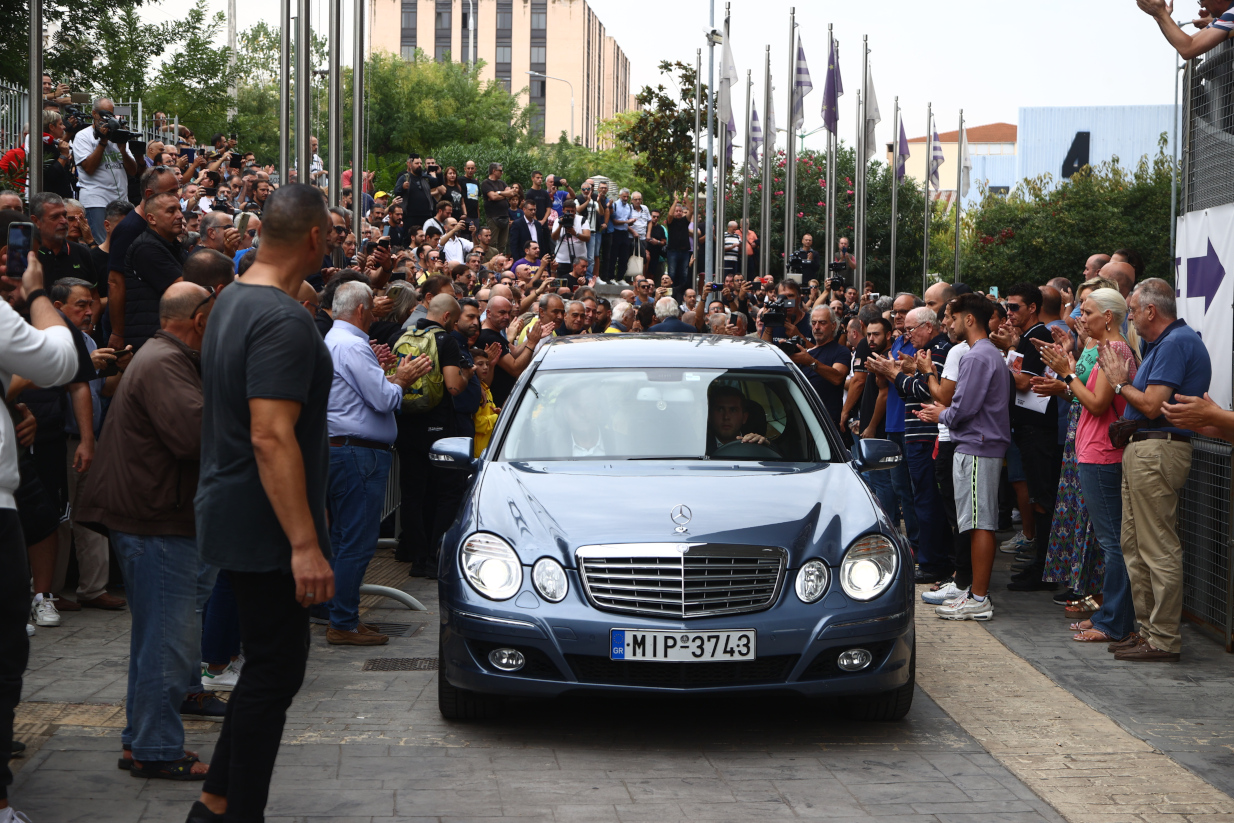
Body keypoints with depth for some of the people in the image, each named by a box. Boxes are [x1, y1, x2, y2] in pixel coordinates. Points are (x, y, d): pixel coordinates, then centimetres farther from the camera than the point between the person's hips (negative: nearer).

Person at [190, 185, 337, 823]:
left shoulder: (232, 301, 11)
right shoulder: (285, 321, -21)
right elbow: (271, 437, -27)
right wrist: (305, 543, -28)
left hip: (232, 515, 10)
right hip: (265, 527, -10)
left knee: (269, 665, 18)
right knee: (275, 672, -1)